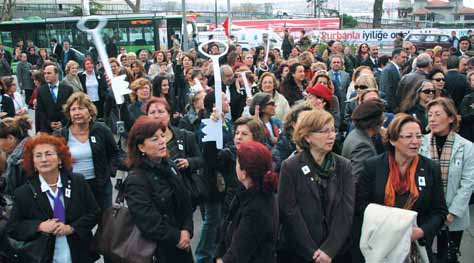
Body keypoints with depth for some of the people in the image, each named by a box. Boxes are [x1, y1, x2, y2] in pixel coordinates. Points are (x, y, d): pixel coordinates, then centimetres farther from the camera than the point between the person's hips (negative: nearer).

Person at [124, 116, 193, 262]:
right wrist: (176, 237, -13)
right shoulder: (135, 180, -18)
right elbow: (148, 222, -22)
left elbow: (185, 202, 7)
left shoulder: (169, 166, 4)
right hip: (161, 248, -6)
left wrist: (186, 231, -7)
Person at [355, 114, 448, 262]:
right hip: (378, 245, -1)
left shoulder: (431, 168, -1)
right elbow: (360, 205, -6)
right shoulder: (372, 166, -7)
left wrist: (422, 232, -15)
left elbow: (439, 211, 2)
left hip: (417, 245, 2)